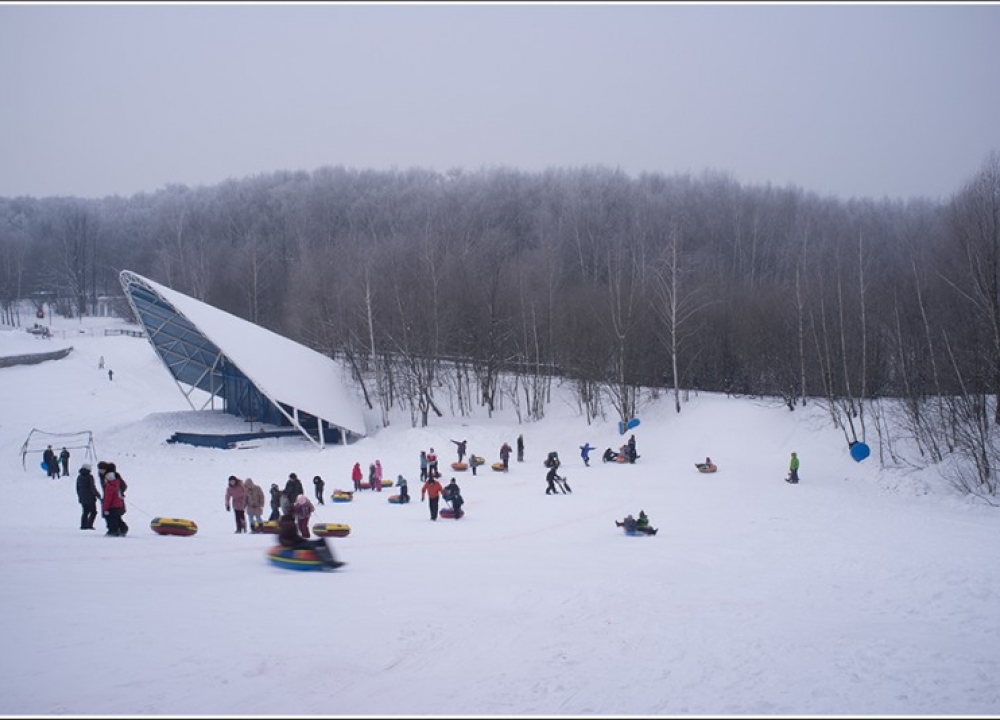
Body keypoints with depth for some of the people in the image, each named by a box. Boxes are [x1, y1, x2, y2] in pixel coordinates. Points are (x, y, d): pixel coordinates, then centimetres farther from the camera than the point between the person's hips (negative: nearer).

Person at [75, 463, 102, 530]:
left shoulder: (79, 477, 7)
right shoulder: (89, 477, -13)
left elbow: (77, 488, 13)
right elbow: (93, 488, -15)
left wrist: (80, 496, 23)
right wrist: (98, 495, -6)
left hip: (82, 498, 6)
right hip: (90, 498, -6)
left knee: (85, 512, 15)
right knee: (93, 512, 3)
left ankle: (83, 525, 7)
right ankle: (89, 525, -7)